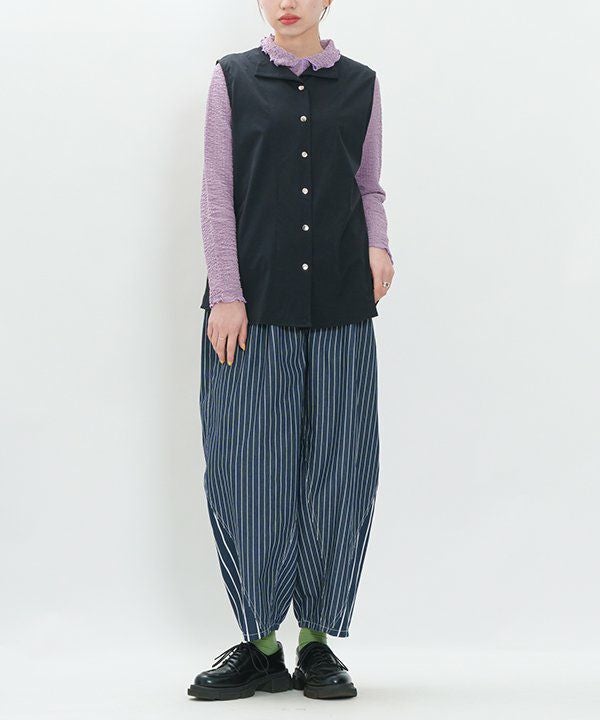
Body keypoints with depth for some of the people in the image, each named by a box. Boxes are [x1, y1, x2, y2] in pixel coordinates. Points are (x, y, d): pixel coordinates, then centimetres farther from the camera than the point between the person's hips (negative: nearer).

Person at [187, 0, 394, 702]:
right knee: (248, 467, -2)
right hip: (253, 307, -1)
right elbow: (217, 193, 3)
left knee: (339, 468, 1)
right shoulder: (233, 78, 7)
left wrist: (379, 248, -4)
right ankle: (260, 645, 8)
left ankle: (317, 642, 11)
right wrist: (226, 296, -5)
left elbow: (369, 189, 16)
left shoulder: (360, 84, 12)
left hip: (340, 307, 2)